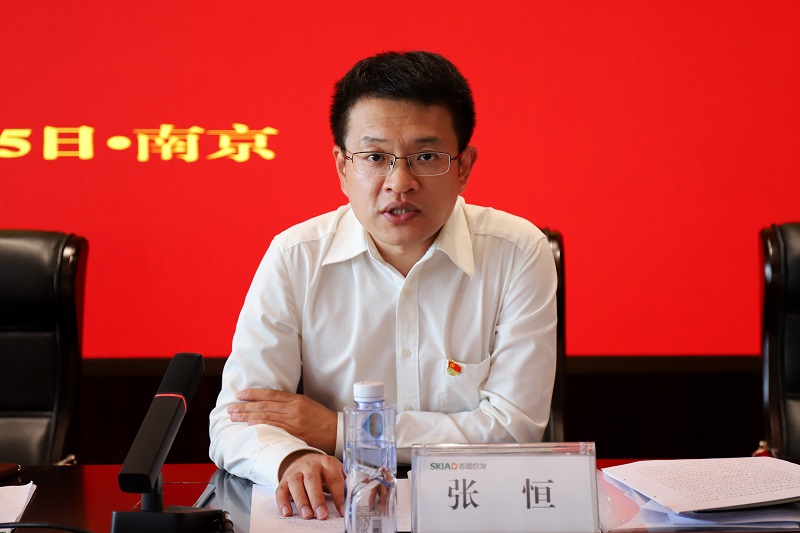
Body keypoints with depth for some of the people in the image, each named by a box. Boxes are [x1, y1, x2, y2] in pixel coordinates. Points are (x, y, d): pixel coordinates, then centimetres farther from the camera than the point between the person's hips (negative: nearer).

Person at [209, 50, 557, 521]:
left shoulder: (518, 255, -6)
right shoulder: (293, 258, -3)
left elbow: (515, 427, -8)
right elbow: (235, 421, -5)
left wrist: (342, 432, -11)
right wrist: (294, 460, -28)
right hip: (340, 513, 0)